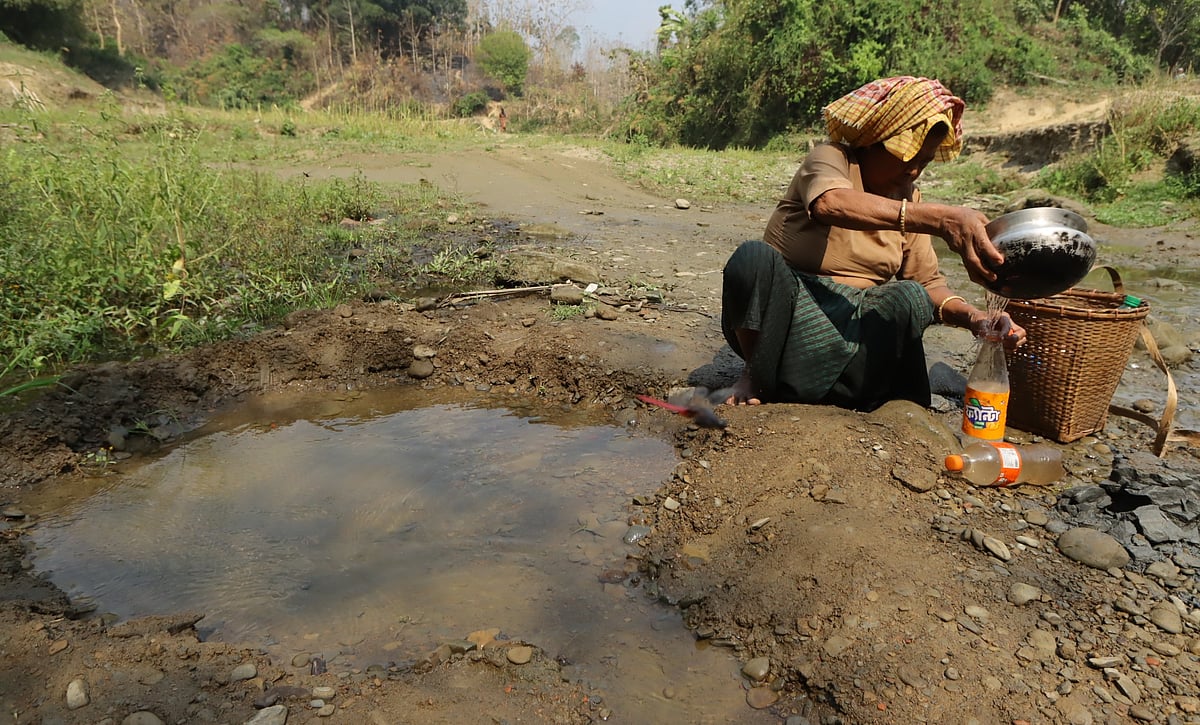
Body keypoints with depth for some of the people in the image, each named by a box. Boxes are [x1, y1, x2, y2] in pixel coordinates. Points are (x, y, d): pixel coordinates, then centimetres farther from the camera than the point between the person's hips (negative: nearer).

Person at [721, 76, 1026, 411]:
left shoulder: (909, 198, 9)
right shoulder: (831, 158, -9)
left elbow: (928, 283, 2)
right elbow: (829, 204, -36)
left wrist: (973, 318, -20)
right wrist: (940, 219, -48)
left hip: (846, 325, 5)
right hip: (783, 308, -4)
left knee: (910, 296, -23)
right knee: (753, 257, -32)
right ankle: (755, 373, -12)